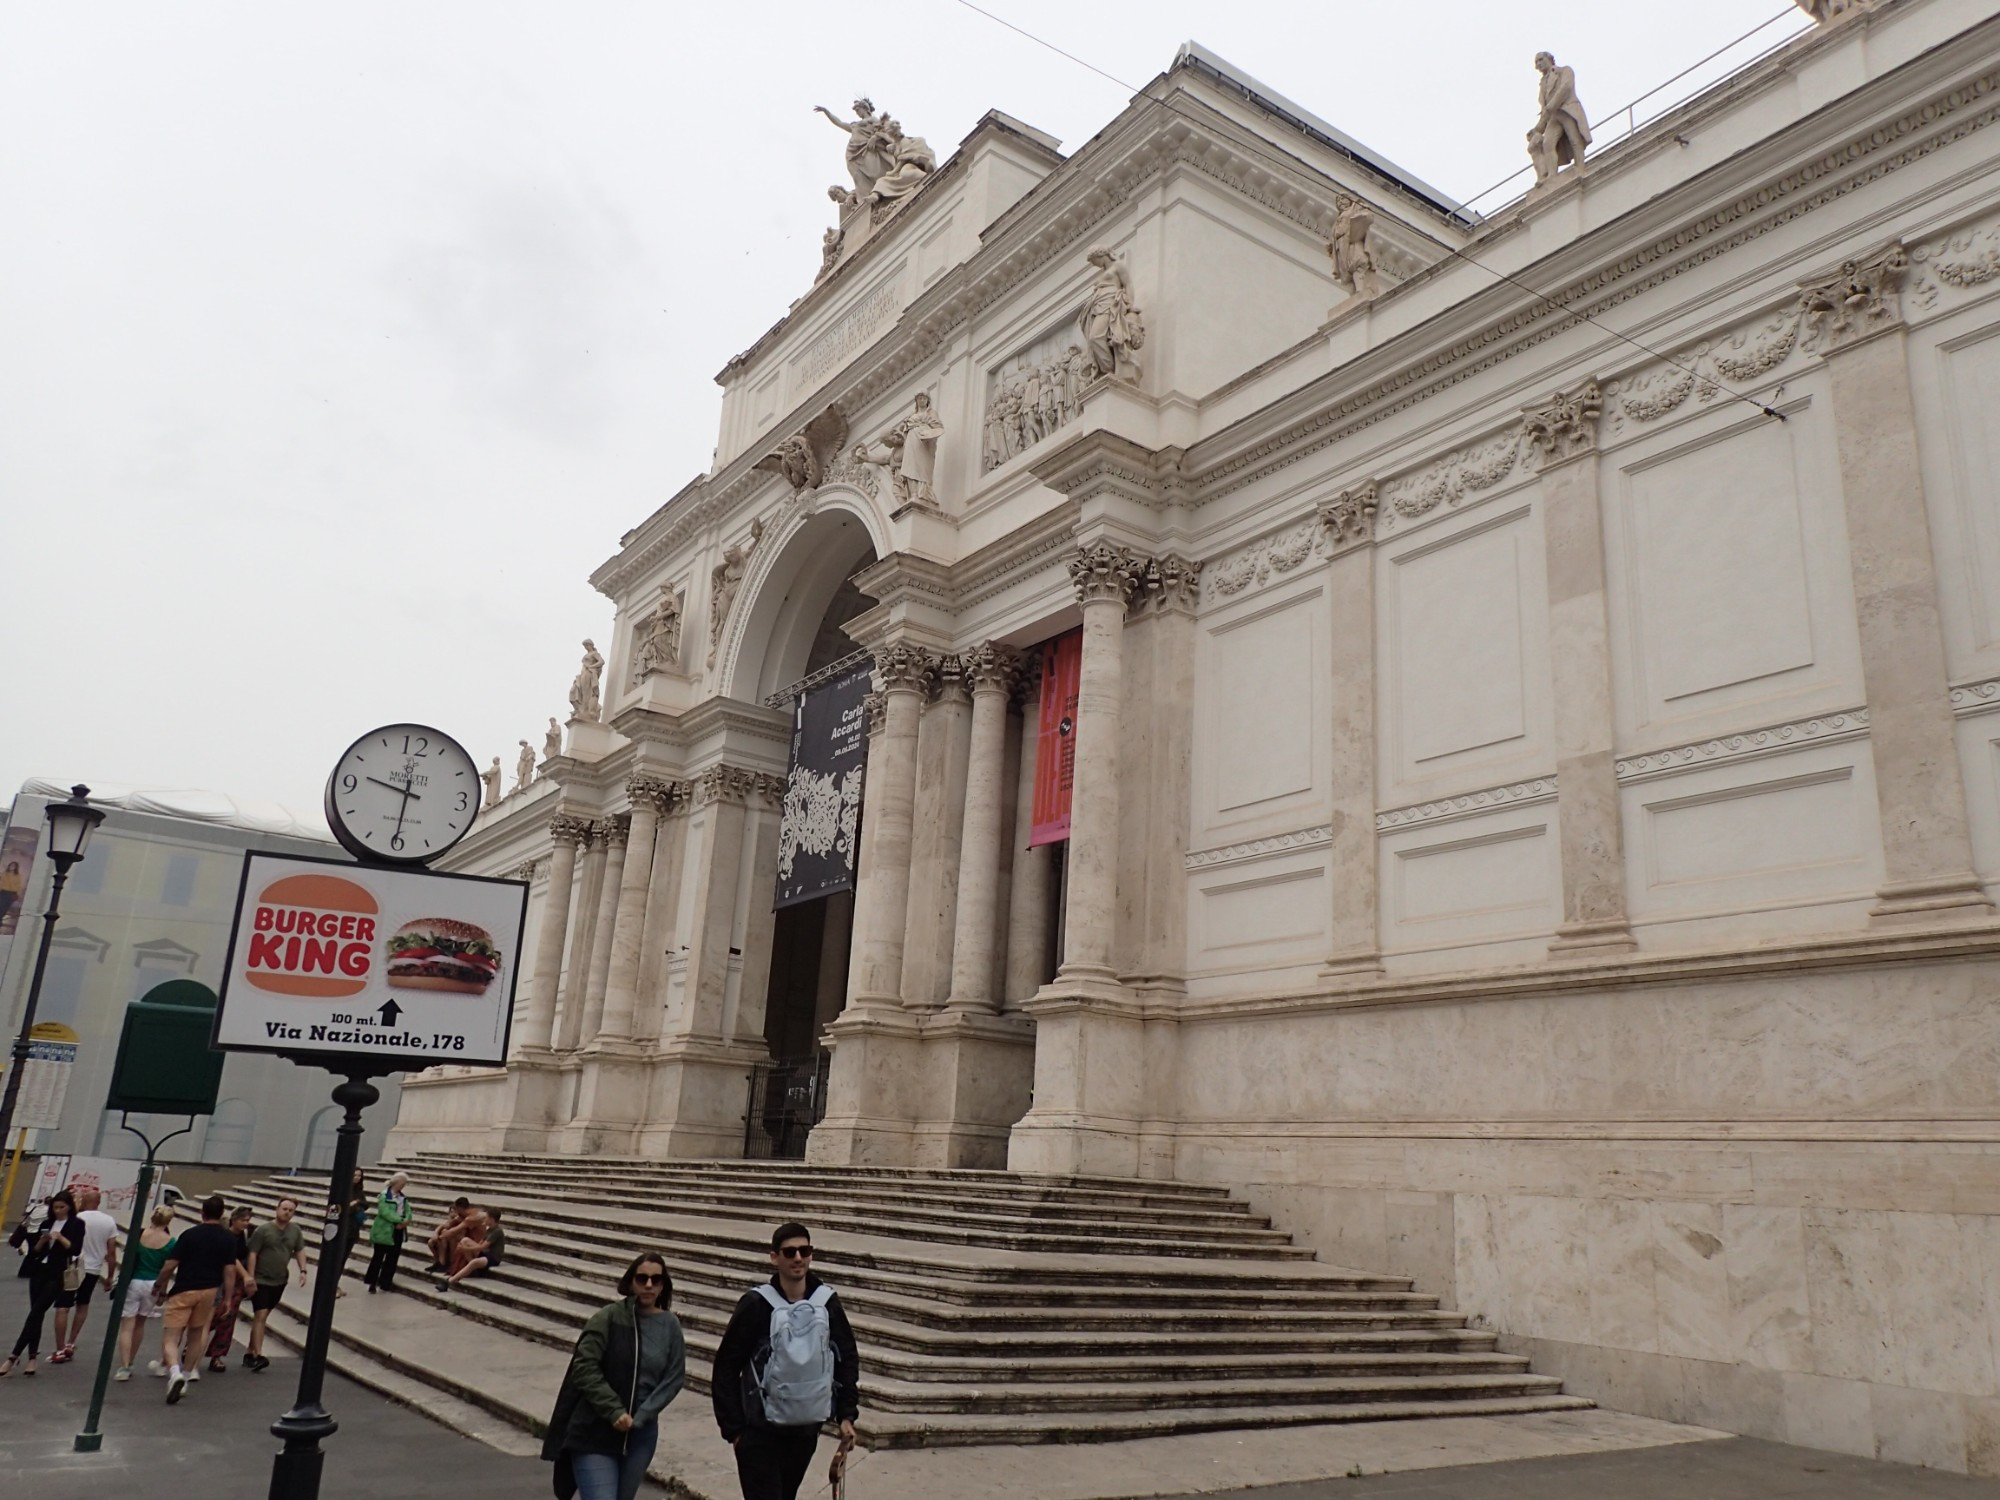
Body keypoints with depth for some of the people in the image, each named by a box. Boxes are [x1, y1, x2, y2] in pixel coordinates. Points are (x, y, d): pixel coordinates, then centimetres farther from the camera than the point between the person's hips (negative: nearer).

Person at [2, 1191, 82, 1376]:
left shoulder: (76, 1225, -2)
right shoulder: (46, 1224, 12)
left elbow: (75, 1250, -10)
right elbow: (35, 1250, 10)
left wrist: (60, 1237, -20)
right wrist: (43, 1240, -9)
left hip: (57, 1275, -5)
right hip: (39, 1272, 5)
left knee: (35, 1313, -11)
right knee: (36, 1314, 3)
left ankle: (14, 1356, -11)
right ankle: (32, 1358, 6)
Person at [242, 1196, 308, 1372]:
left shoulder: (296, 1231, 2)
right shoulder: (263, 1230, -11)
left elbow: (300, 1251, 10)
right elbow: (252, 1254, -10)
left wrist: (303, 1270, -3)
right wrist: (251, 1278, -14)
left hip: (279, 1281, 5)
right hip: (261, 1280, -4)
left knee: (262, 1316, 12)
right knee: (260, 1316, -12)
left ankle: (250, 1351, 22)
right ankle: (257, 1355, -14)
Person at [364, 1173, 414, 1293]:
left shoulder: (403, 1197, 10)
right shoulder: (385, 1195, -13)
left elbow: (408, 1212, 5)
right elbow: (385, 1212, -23)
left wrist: (405, 1221, -17)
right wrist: (401, 1220, -26)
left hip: (398, 1231, 7)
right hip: (384, 1231, -7)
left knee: (392, 1258, 9)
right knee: (378, 1257, 3)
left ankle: (386, 1282, 19)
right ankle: (372, 1282, 13)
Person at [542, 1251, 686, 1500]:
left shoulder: (670, 1326, 1)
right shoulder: (608, 1317, -10)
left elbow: (674, 1378, 0)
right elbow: (585, 1368, -13)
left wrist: (640, 1416, -12)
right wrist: (614, 1411, -19)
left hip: (641, 1436, 4)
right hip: (594, 1433, -4)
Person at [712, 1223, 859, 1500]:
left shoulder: (827, 1302, -3)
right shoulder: (757, 1304, -14)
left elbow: (848, 1359, 7)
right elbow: (726, 1368, -9)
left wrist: (846, 1415, 2)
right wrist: (733, 1426, -10)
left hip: (806, 1430, 4)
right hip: (760, 1432, -4)